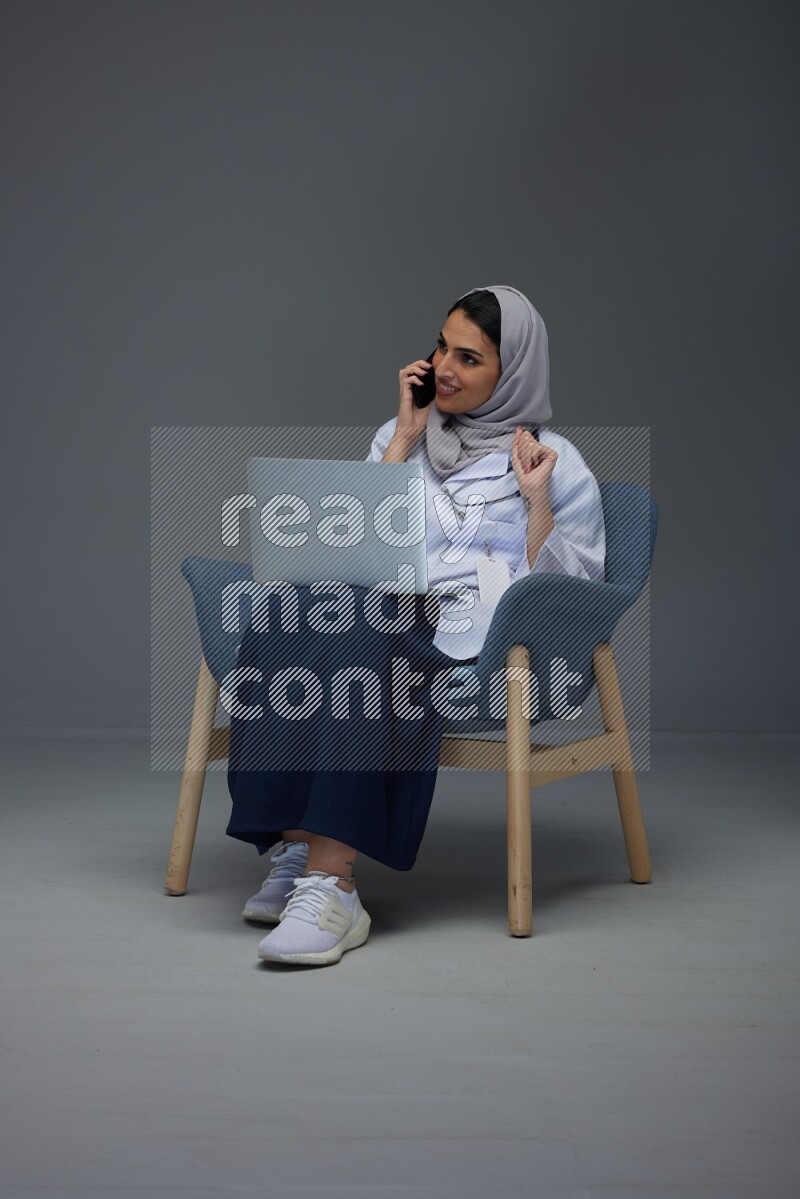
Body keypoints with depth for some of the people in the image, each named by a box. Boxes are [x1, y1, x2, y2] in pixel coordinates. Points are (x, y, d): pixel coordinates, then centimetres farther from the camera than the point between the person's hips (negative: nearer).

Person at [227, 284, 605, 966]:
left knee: (359, 635, -38)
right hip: (393, 620, 4)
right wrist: (406, 438, 7)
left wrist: (537, 499, -5)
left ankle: (331, 885, -45)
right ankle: (295, 852, -35)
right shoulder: (399, 436, 24)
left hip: (485, 645, -4)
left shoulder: (556, 461, 13)